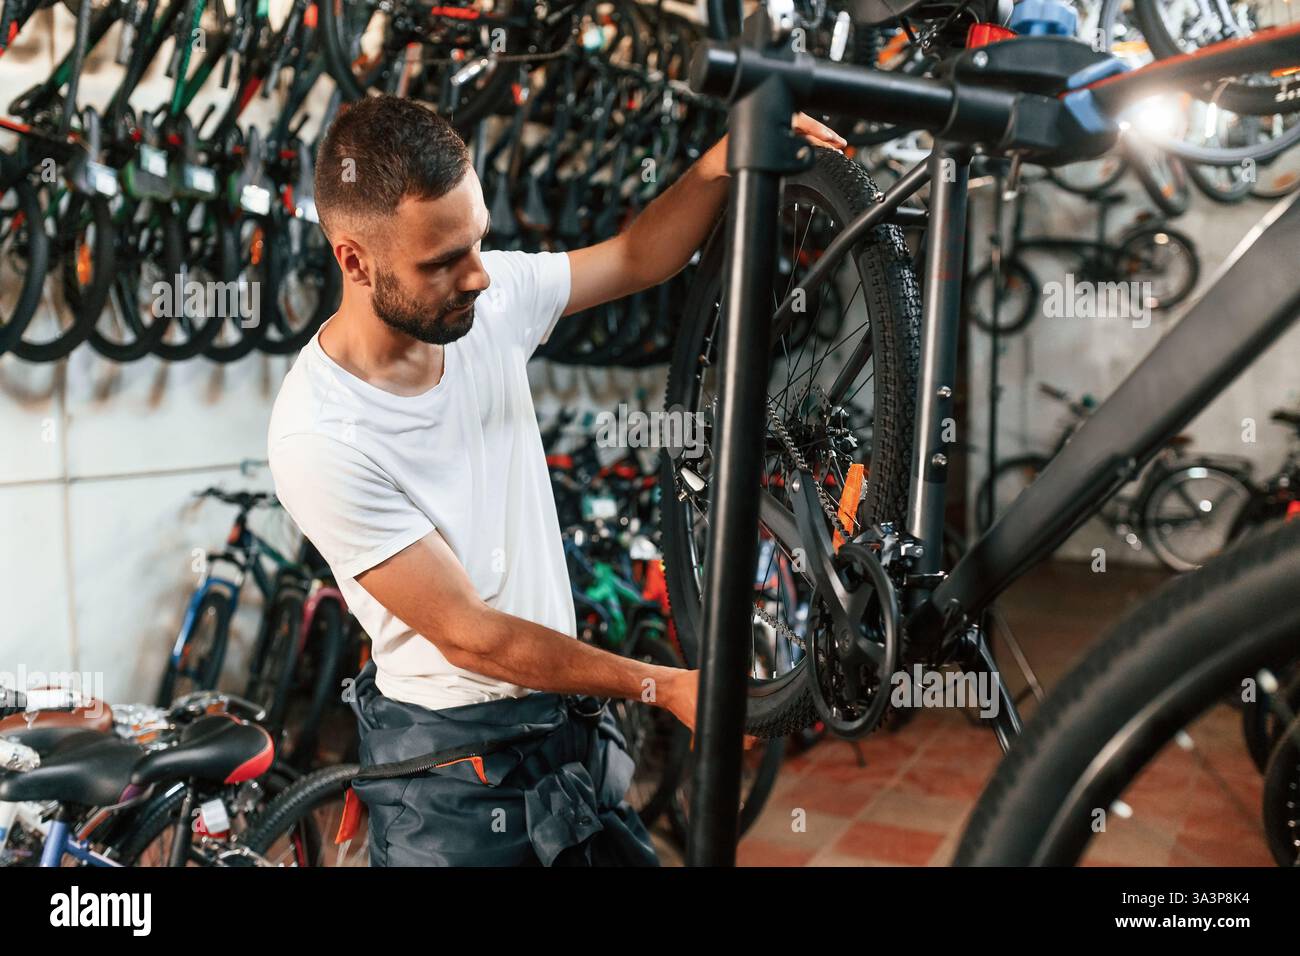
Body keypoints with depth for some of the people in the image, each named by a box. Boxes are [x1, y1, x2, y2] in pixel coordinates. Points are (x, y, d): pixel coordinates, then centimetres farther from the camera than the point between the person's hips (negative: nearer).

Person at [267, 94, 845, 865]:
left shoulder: (492, 298, -8)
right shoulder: (320, 438, -25)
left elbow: (635, 259, 6)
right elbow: (467, 633, -21)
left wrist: (726, 158, -13)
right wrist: (662, 686, -18)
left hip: (569, 716, 6)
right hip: (452, 770, -5)